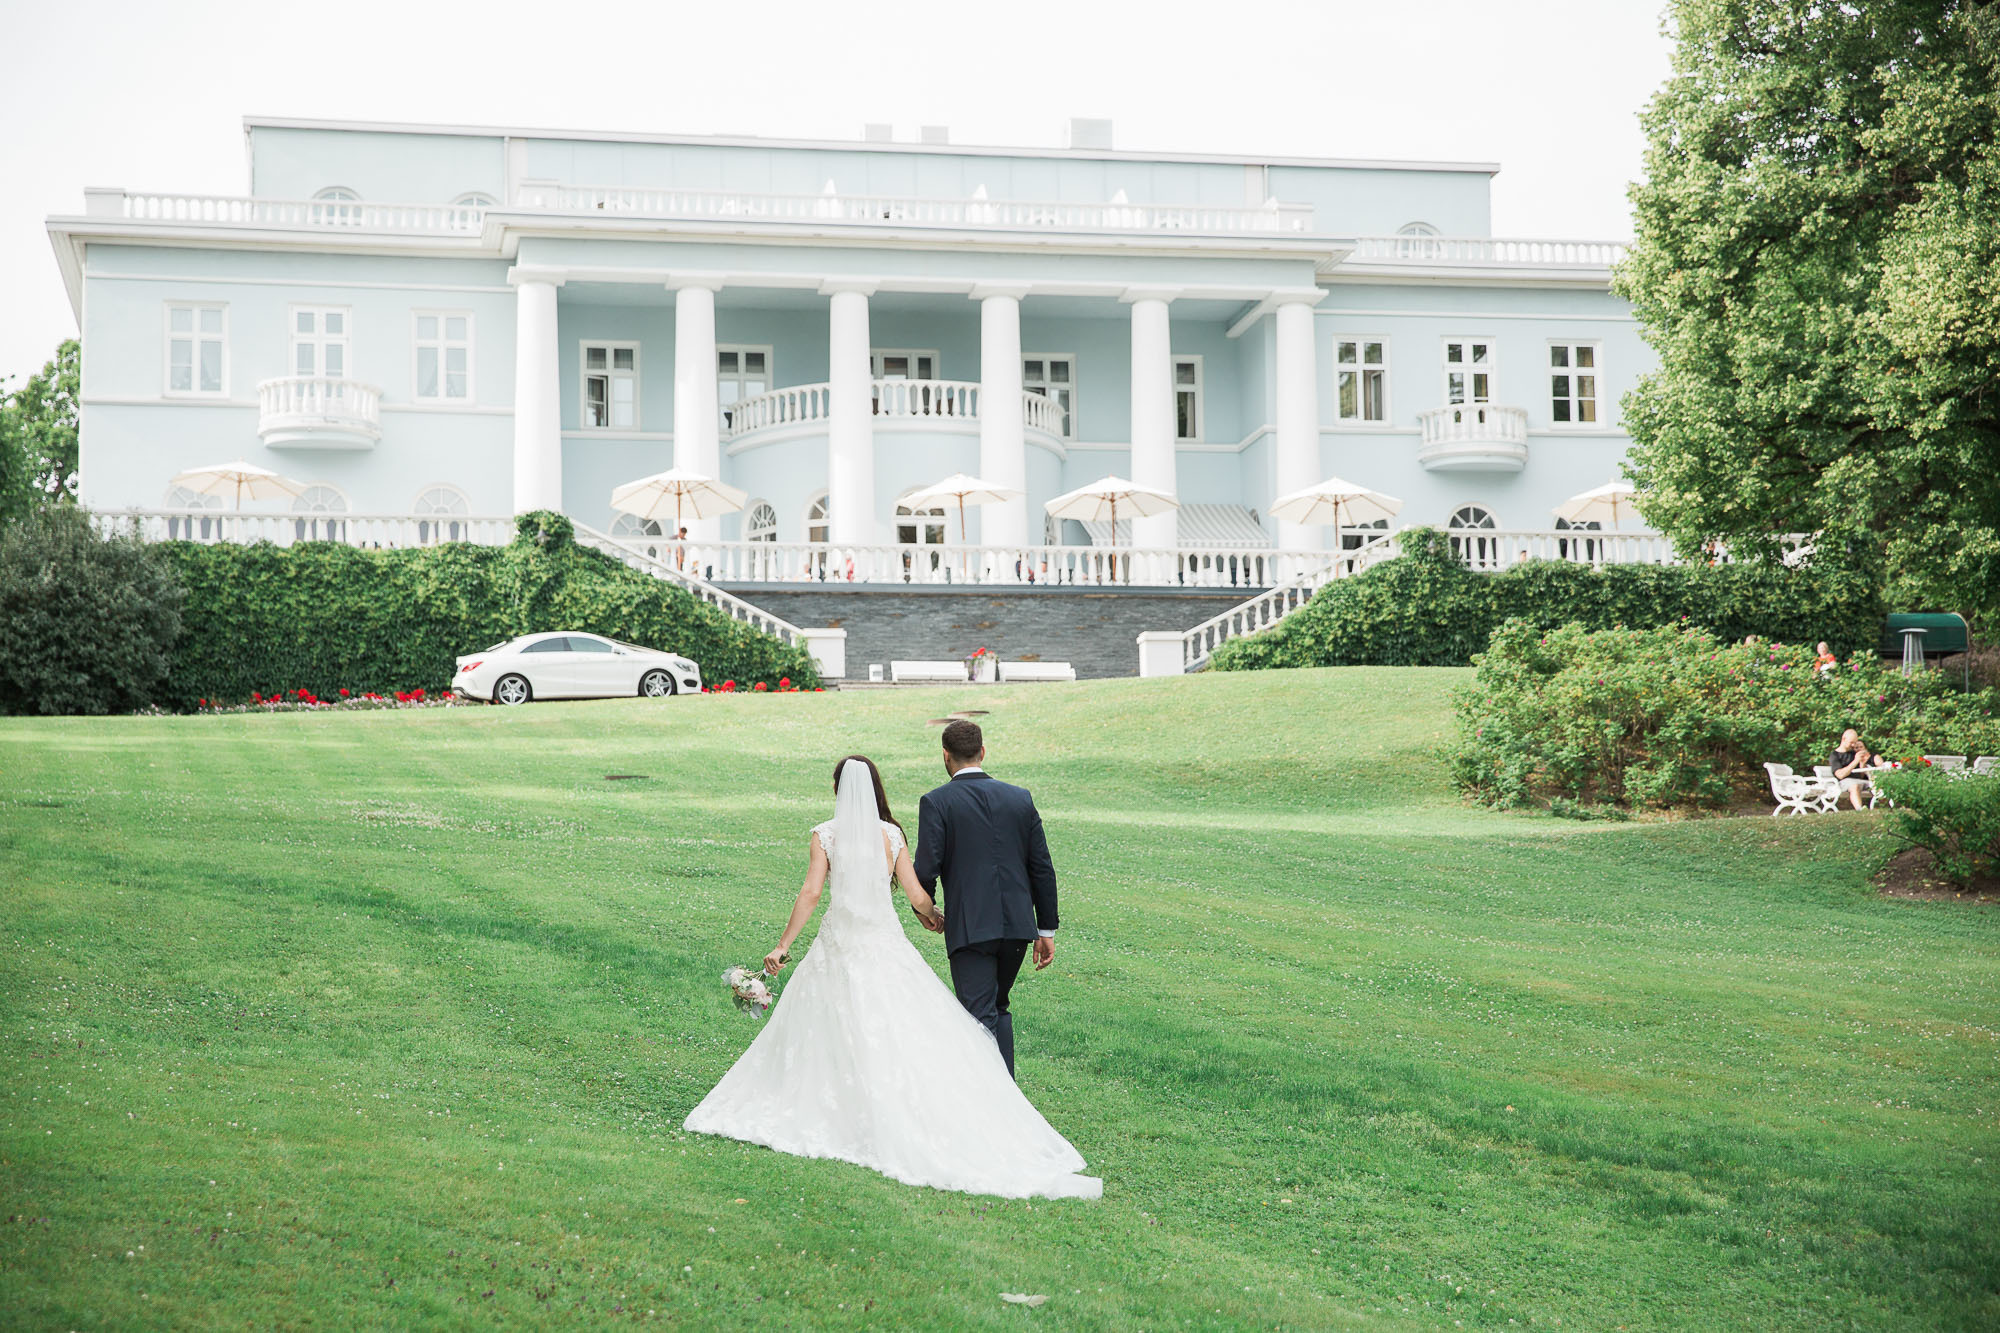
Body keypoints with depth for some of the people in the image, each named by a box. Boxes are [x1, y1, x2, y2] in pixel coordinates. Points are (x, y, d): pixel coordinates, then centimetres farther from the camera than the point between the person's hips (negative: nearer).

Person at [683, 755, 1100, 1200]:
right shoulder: (891, 835, 2)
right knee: (904, 1033, 1)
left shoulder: (824, 836, -3)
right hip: (886, 946, 1)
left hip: (839, 946, -1)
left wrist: (783, 945, -6)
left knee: (828, 1039, 8)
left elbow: (810, 894, -10)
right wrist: (942, 922, 19)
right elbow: (918, 897, -1)